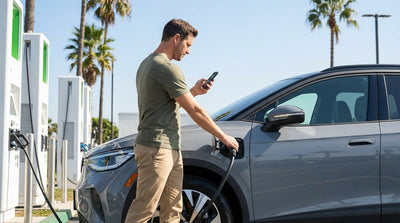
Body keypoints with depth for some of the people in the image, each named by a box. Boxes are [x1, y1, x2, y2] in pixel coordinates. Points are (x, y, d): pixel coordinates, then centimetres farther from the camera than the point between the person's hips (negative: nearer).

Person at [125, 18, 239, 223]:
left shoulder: (147, 64, 19)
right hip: (157, 147, -11)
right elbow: (194, 110, -11)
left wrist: (194, 91, 15)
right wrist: (223, 136, -3)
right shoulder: (167, 68, -13)